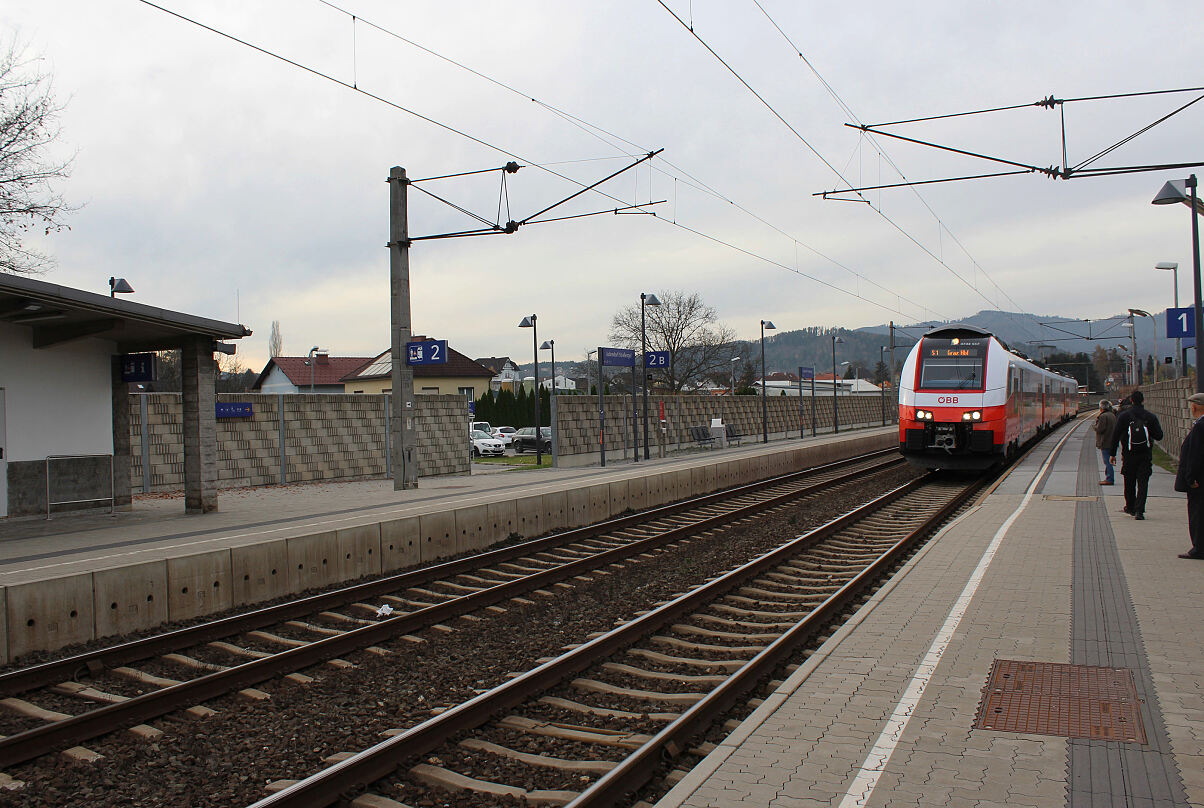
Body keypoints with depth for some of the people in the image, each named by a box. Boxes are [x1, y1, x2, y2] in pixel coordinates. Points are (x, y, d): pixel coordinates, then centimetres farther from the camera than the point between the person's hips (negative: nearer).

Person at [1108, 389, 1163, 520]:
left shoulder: (1124, 416, -4)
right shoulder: (1151, 416, -1)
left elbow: (1115, 435, -6)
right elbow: (1159, 436, 0)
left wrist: (1112, 453, 0)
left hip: (1129, 455, 0)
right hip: (1146, 455, 0)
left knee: (1129, 483, 14)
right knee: (1143, 483, 0)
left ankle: (1130, 507, 28)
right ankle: (1139, 510, -11)